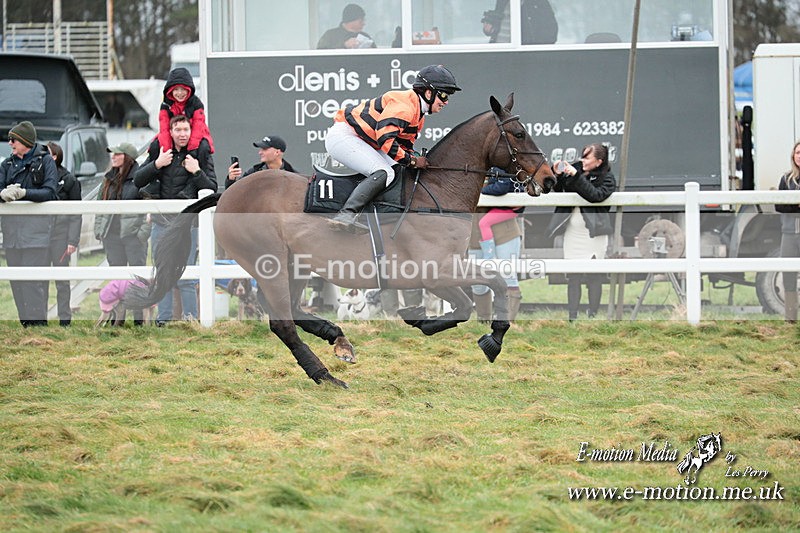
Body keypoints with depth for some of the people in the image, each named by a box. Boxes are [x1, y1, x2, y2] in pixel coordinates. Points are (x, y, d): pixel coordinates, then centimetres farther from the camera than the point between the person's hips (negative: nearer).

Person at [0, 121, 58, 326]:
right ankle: (25, 322, 12)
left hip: (36, 226, -5)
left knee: (34, 278, -9)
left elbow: (49, 192, -11)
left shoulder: (45, 161, 0)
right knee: (17, 279, 6)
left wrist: (24, 193, -23)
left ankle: (38, 321, -6)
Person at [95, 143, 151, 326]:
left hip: (134, 234, -7)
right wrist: (98, 229, 11)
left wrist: (144, 230, -15)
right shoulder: (109, 178, 14)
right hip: (112, 235, 7)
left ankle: (140, 318, 0)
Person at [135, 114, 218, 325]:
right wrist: (157, 164, -7)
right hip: (161, 220, 3)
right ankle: (163, 319, 11)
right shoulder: (159, 151, 8)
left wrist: (197, 172, -16)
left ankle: (191, 319, -4)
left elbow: (212, 188, -3)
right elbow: (137, 181, 6)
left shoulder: (201, 153, 1)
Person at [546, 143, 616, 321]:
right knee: (572, 277, 6)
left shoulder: (606, 179, -5)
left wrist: (576, 177, -26)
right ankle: (572, 317, 11)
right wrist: (556, 176, -7)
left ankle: (593, 316, 10)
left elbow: (595, 195, -24)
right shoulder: (577, 169, 7)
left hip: (593, 232, -4)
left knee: (594, 276, 1)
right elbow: (558, 192, 12)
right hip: (572, 231, 4)